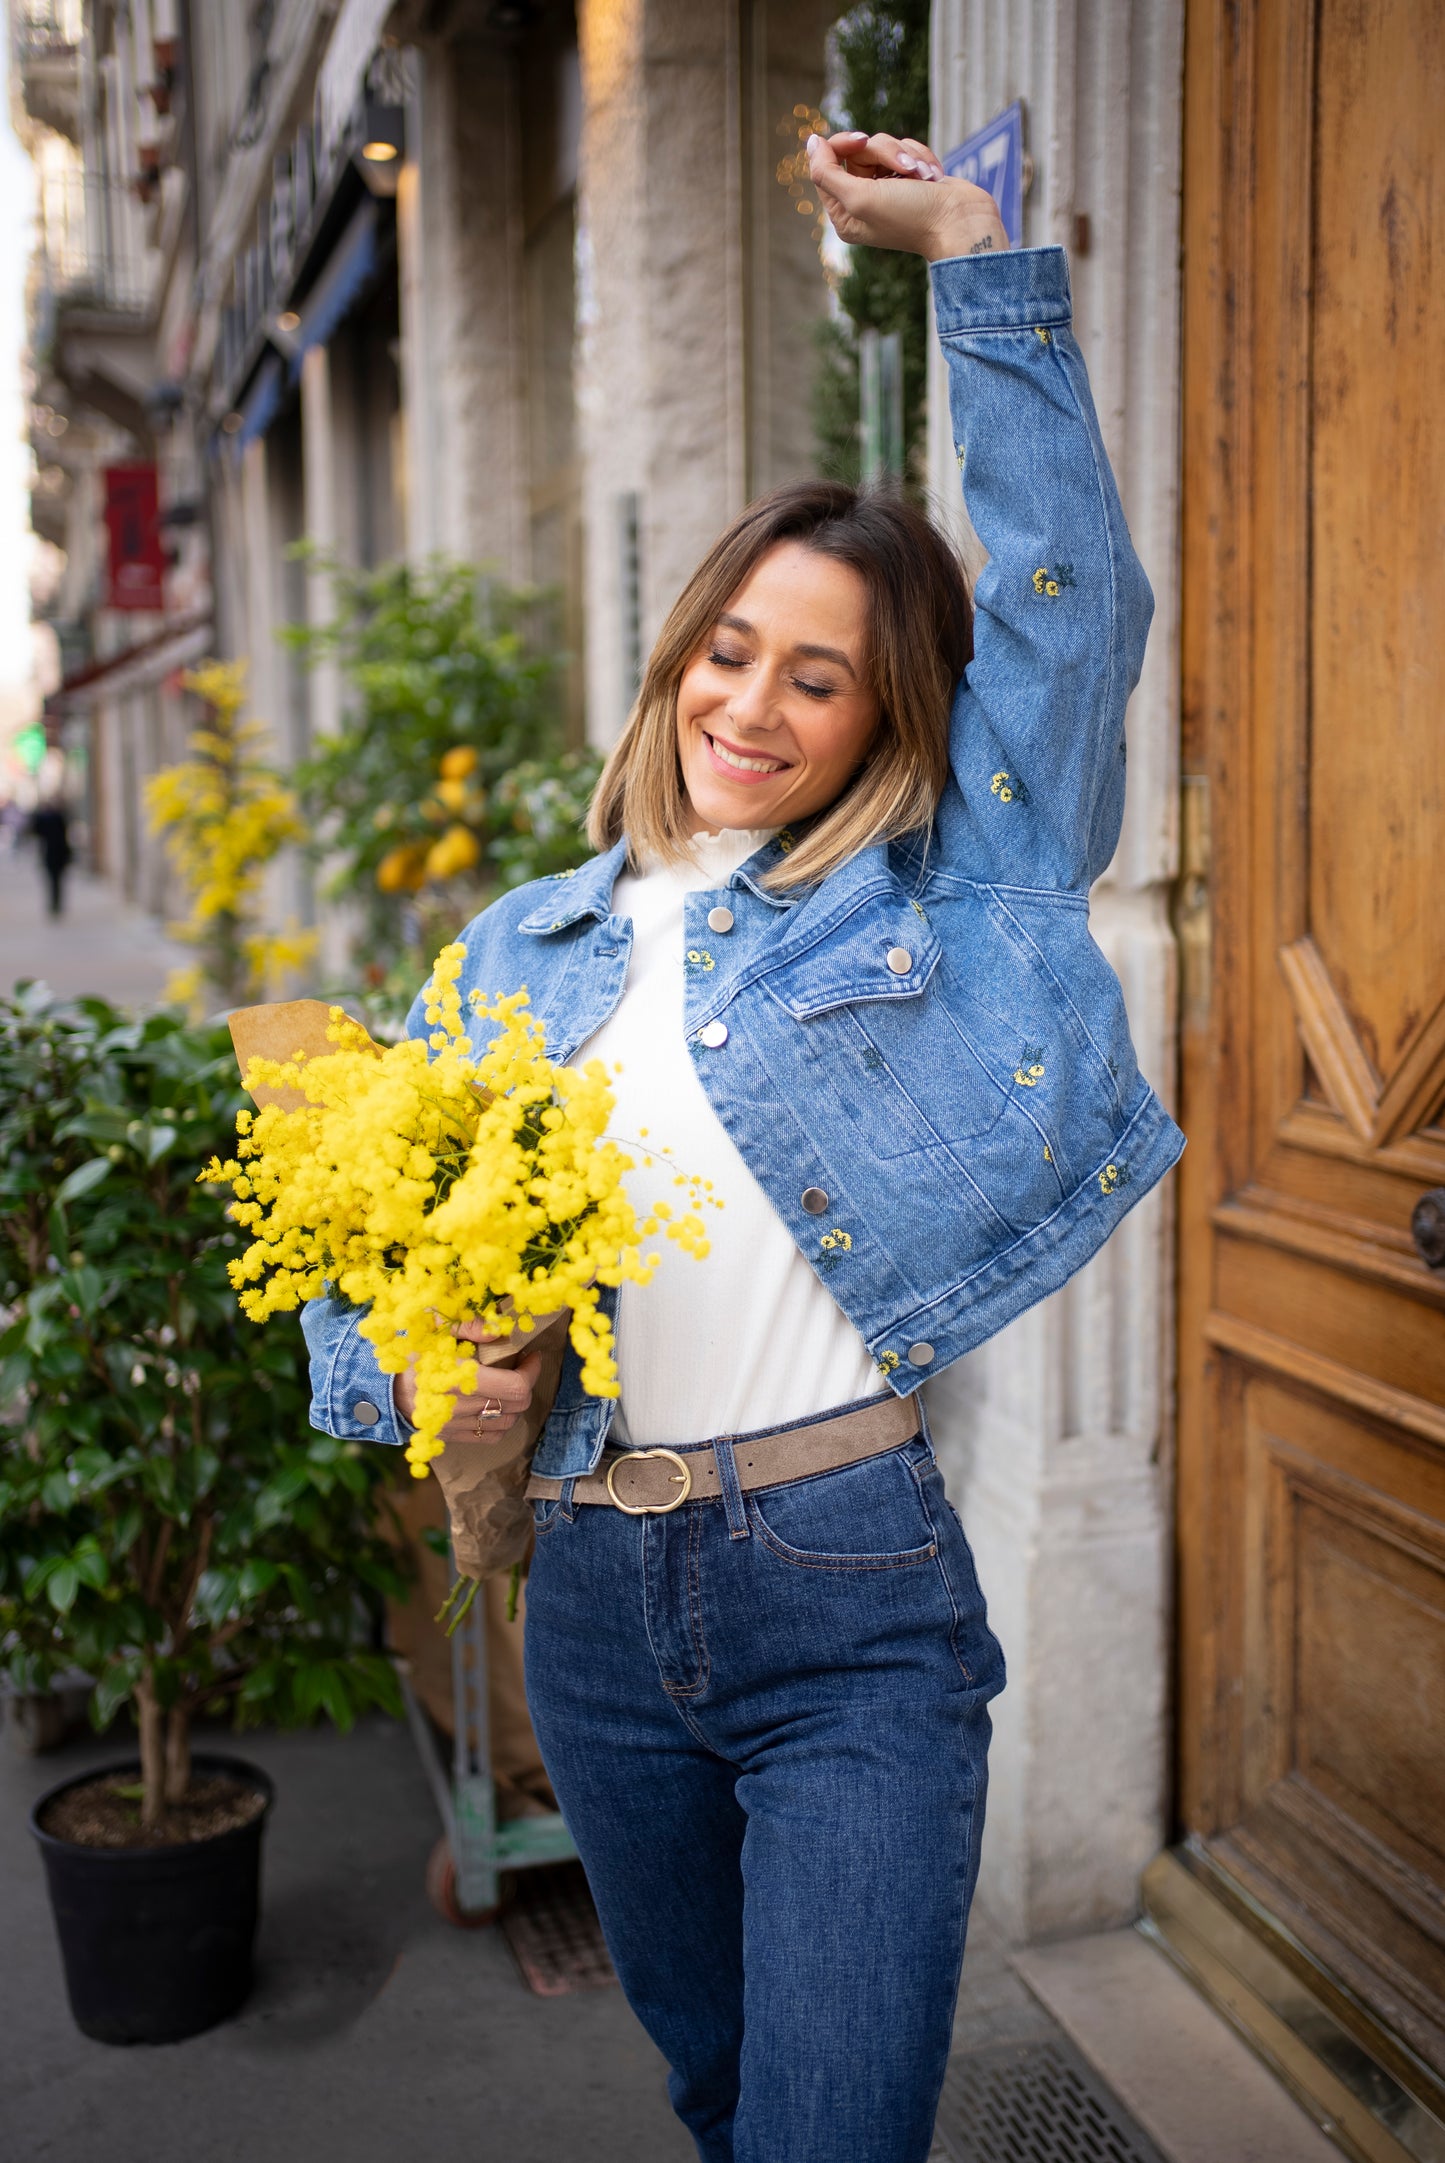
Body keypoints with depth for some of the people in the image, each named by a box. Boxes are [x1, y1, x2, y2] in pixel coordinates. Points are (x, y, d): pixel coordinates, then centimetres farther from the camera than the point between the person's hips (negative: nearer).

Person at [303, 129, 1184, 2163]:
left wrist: (972, 241, -6)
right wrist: (416, 1382, -13)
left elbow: (1069, 600, -7)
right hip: (600, 1608, 4)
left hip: (856, 1604, -4)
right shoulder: (525, 949, 7)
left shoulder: (936, 903, 0)